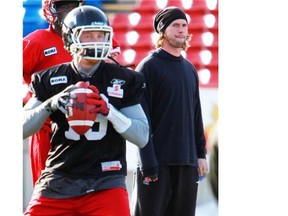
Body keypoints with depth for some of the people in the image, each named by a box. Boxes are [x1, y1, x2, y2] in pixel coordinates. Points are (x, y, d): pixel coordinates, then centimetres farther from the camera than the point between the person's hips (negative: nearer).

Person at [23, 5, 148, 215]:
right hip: (58, 181, 1)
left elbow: (142, 136, -1)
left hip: (105, 181, -1)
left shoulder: (123, 80, 3)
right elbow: (21, 129, 1)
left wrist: (108, 111, -18)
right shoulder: (51, 80, 5)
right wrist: (50, 105, -17)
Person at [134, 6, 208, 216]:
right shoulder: (149, 66, -5)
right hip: (158, 162, -6)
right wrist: (148, 164, -16)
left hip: (187, 160, 6)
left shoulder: (190, 69, 16)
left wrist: (201, 153, 12)